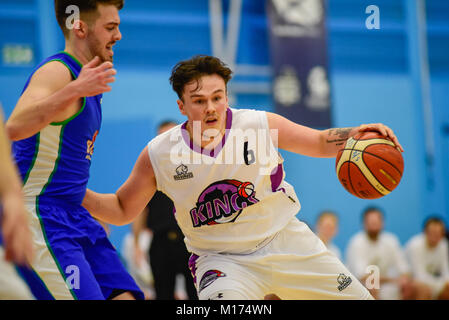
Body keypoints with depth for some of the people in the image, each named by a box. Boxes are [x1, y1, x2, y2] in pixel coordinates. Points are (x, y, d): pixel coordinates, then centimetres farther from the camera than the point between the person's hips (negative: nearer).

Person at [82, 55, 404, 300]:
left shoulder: (262, 126, -13)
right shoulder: (158, 156, -13)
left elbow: (320, 142, 1)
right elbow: (122, 210, 0)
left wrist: (355, 134, -19)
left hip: (285, 240, 2)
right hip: (221, 260, -2)